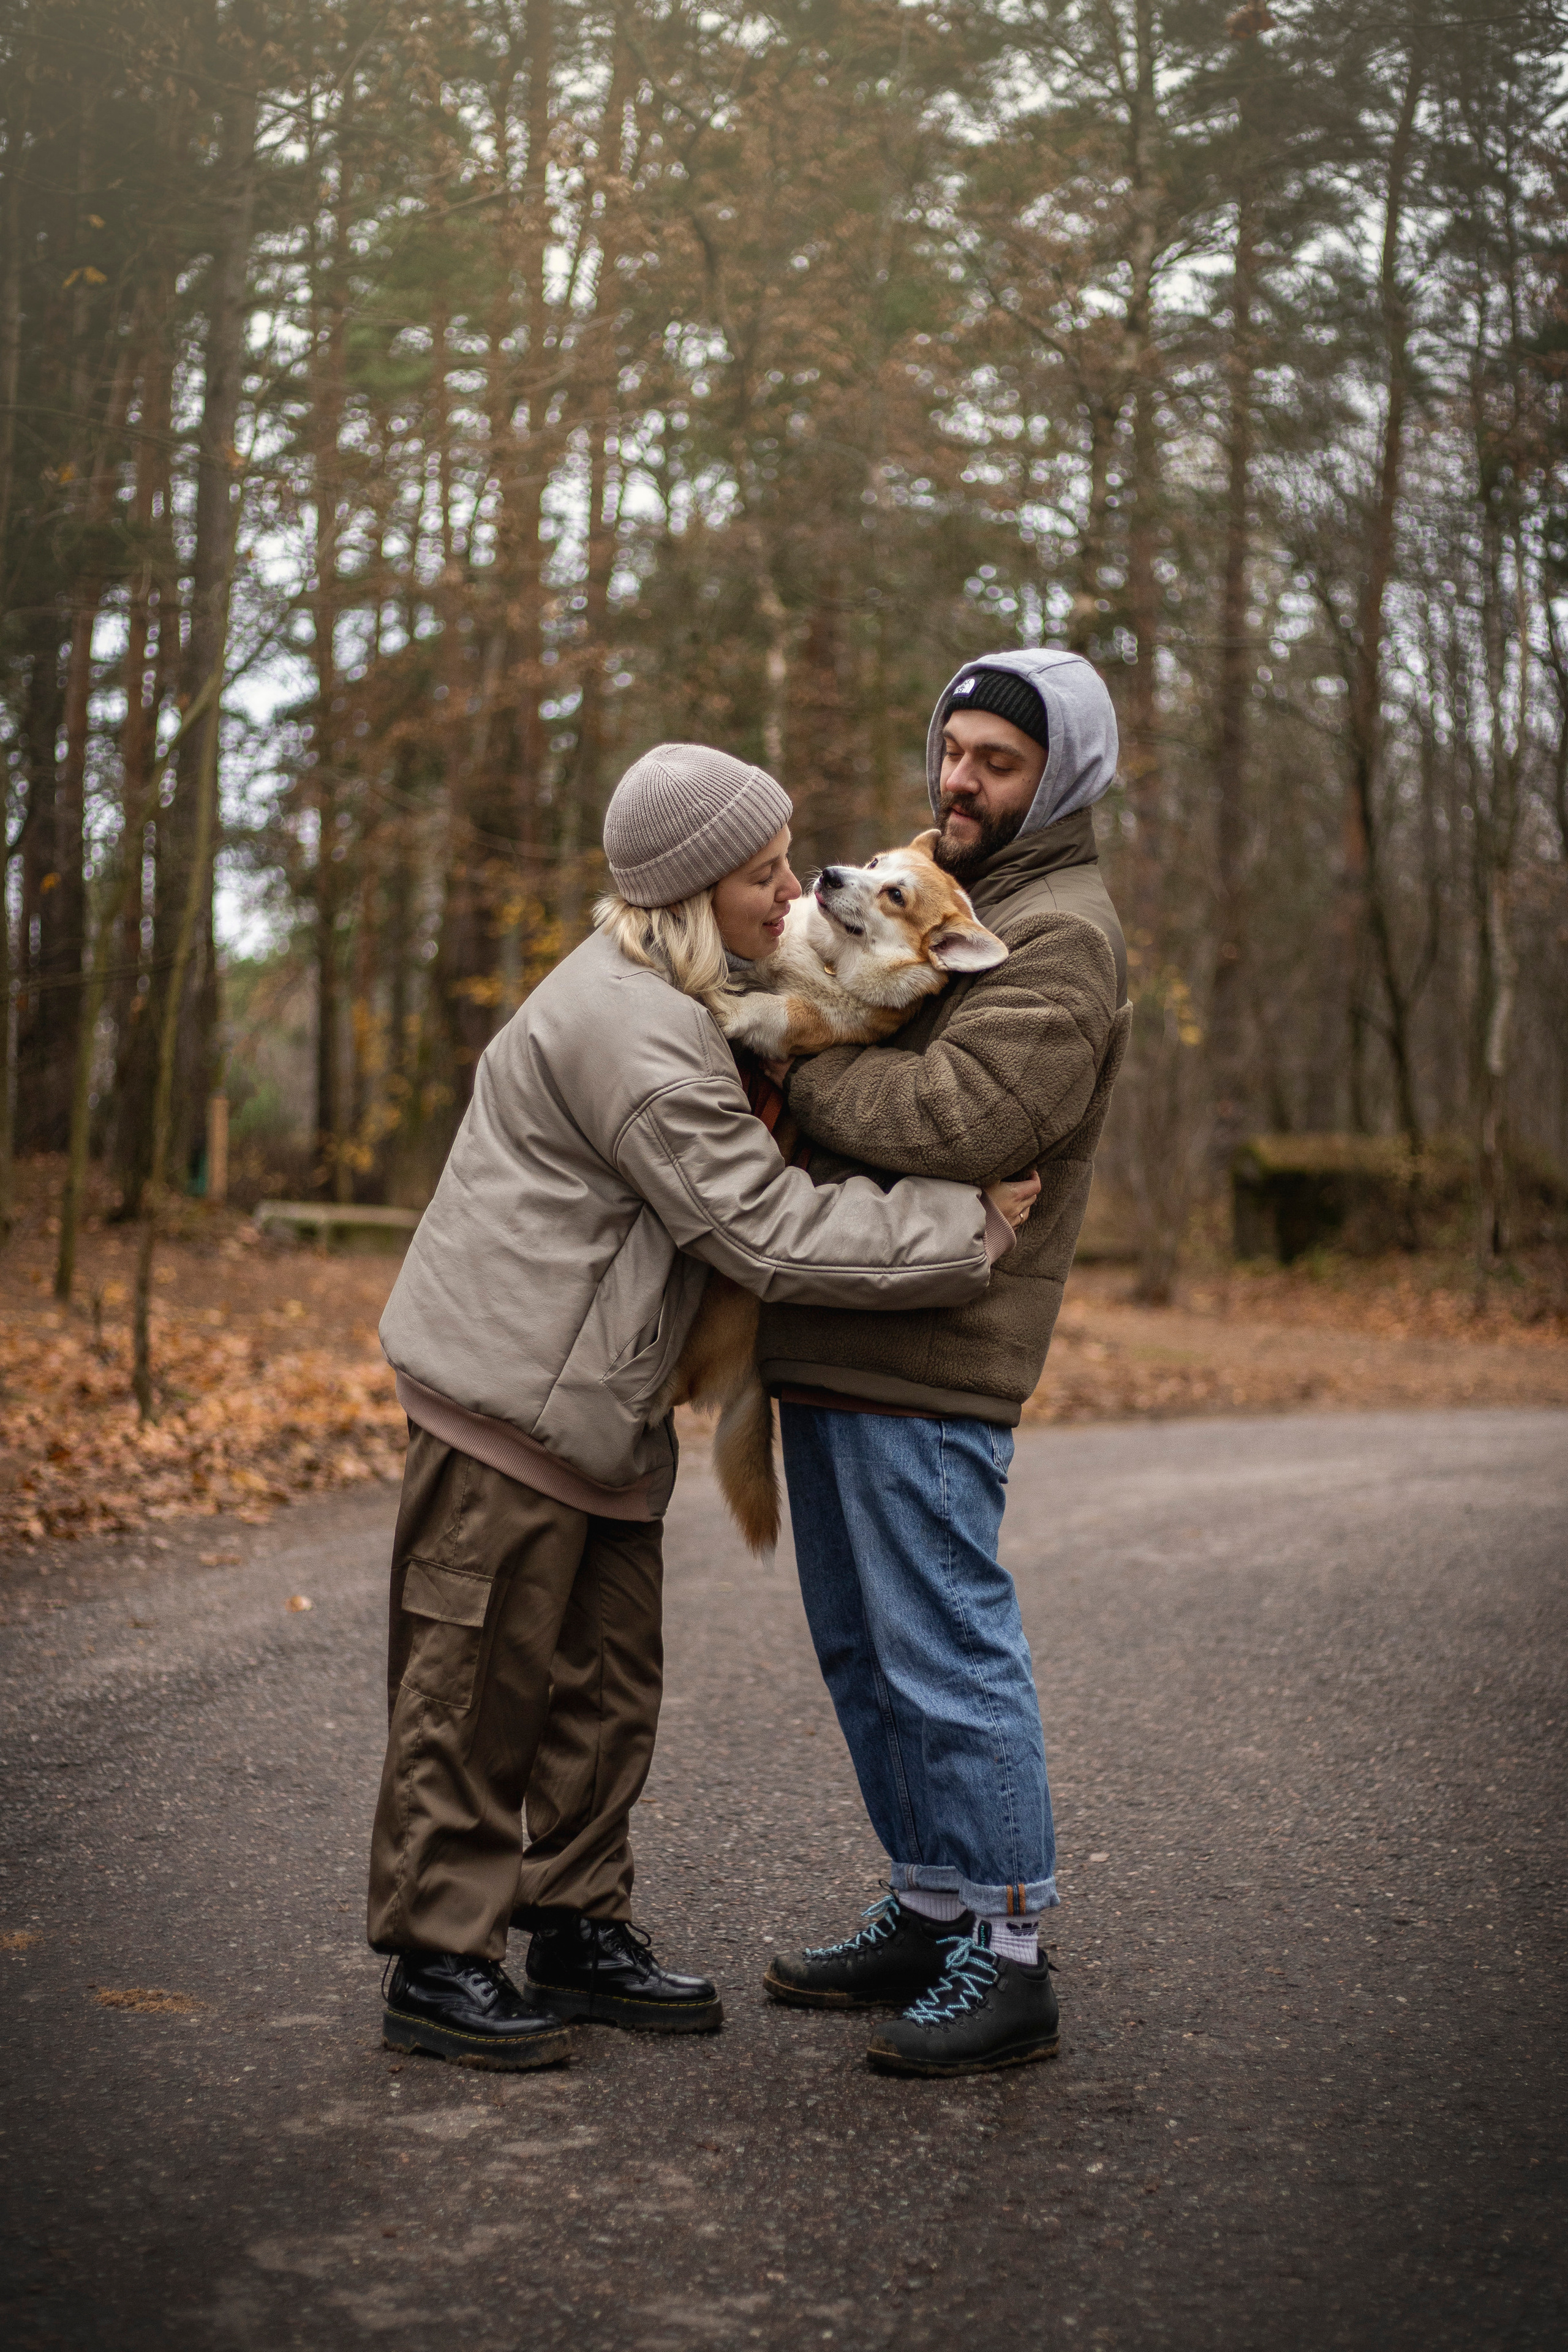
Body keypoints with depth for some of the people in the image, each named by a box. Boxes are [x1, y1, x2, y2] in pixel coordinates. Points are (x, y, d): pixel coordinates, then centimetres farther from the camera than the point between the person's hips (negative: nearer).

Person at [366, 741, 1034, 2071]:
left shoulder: (665, 1003, 13)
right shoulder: (631, 1033, -21)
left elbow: (733, 1176, 26)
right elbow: (765, 1231, -24)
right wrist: (971, 1226, -20)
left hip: (597, 1401, 10)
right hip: (510, 1398, -10)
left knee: (605, 1684, 15)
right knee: (481, 1686, -1)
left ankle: (580, 1924, 26)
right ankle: (438, 1964, 9)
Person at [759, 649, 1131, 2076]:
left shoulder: (1060, 936, -11)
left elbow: (961, 1116, -25)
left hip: (927, 1362, -10)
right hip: (838, 1343, 10)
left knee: (948, 1653, -4)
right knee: (863, 1652, 16)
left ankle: (1010, 1959, 7)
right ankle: (931, 1916, 28)